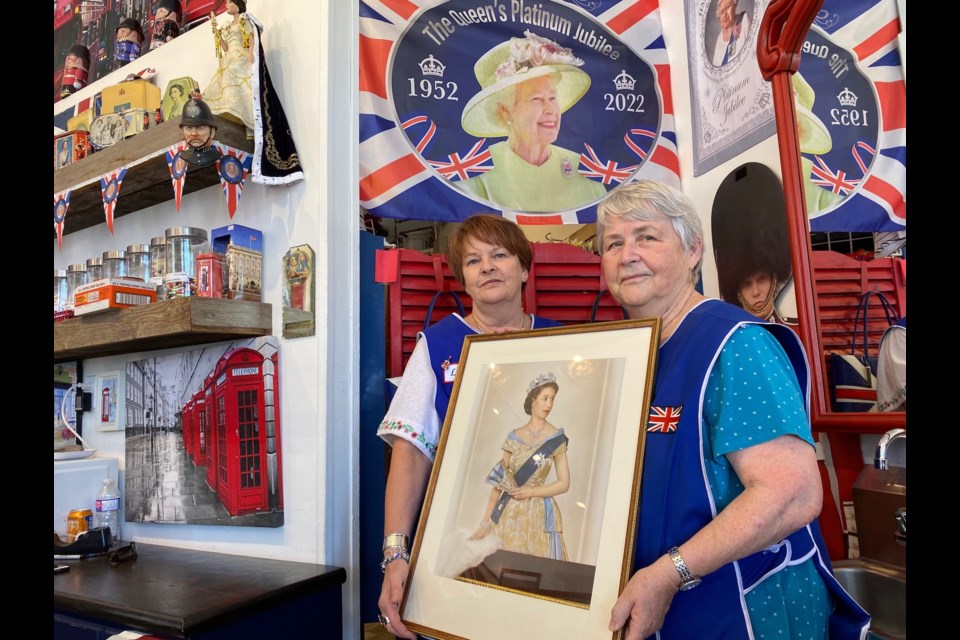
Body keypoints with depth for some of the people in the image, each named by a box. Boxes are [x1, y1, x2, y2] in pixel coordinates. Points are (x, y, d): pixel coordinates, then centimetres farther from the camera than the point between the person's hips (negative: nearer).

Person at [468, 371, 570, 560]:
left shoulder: (556, 438, -2)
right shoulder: (514, 436, 4)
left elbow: (564, 484, -2)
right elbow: (498, 481, 3)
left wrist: (531, 492, -12)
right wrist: (486, 520, 0)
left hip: (538, 514, -2)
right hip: (508, 512, 2)